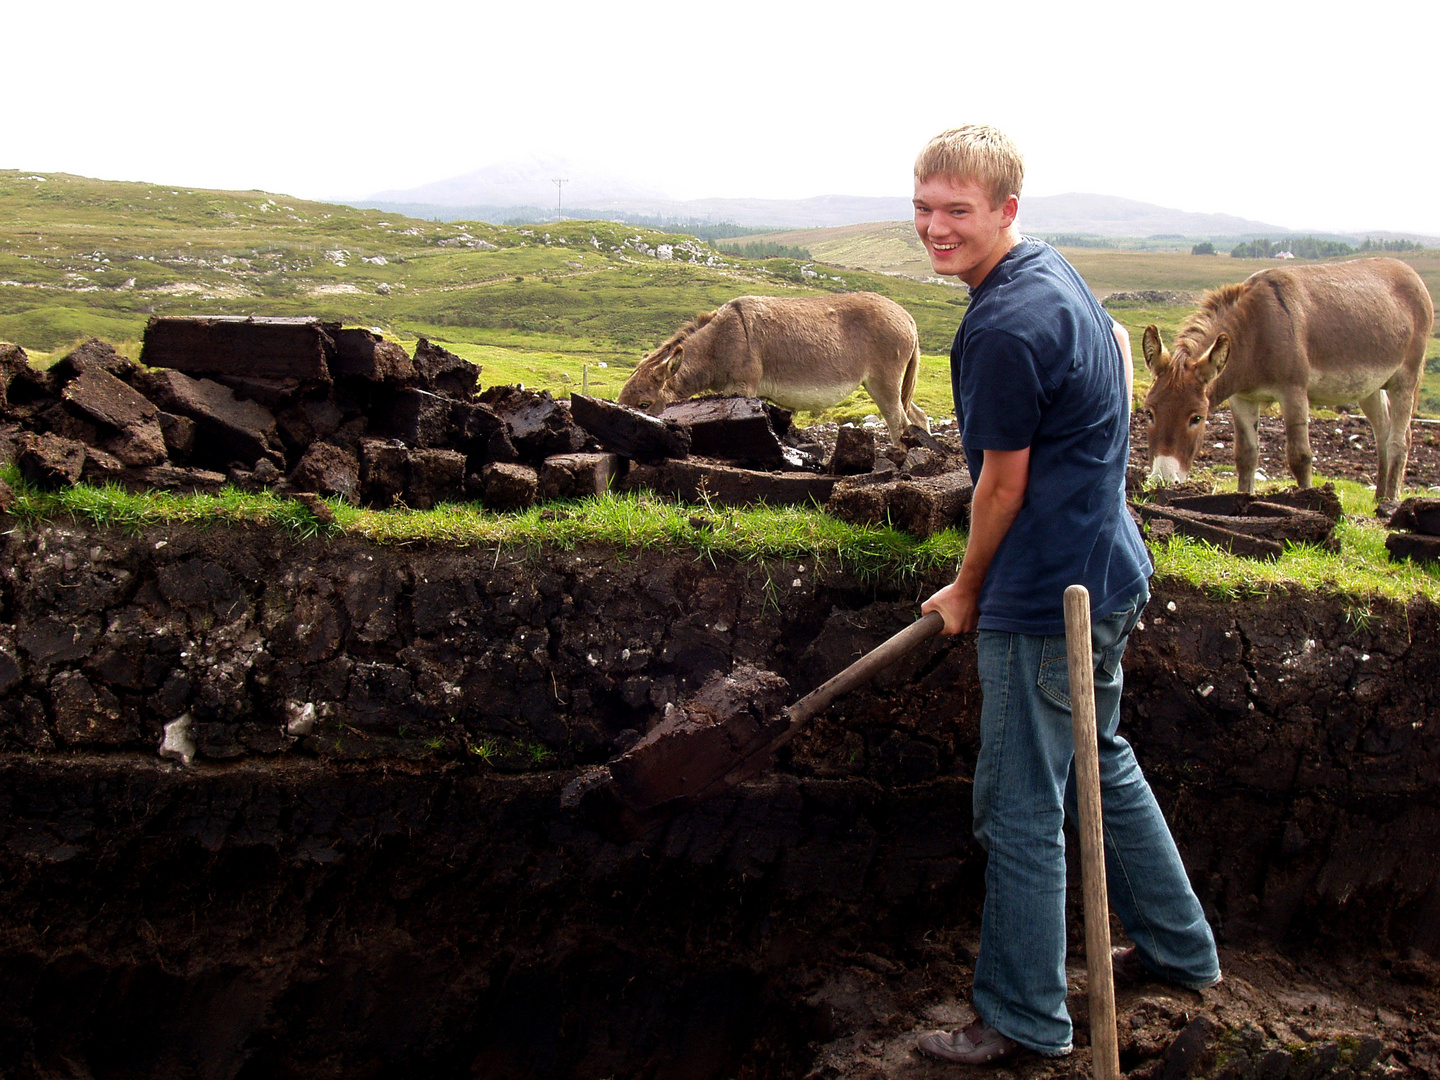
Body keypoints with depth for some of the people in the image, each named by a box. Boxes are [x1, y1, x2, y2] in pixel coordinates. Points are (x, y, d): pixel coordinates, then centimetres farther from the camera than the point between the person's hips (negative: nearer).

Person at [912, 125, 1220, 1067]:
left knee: (1021, 810, 1)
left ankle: (1027, 1019, 15)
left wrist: (967, 592, 0)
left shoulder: (1005, 325, -23)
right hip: (1105, 573, 11)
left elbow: (1003, 485, -17)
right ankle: (1180, 949, 39)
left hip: (1048, 597, -11)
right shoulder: (1056, 273, 10)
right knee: (1102, 764, 24)